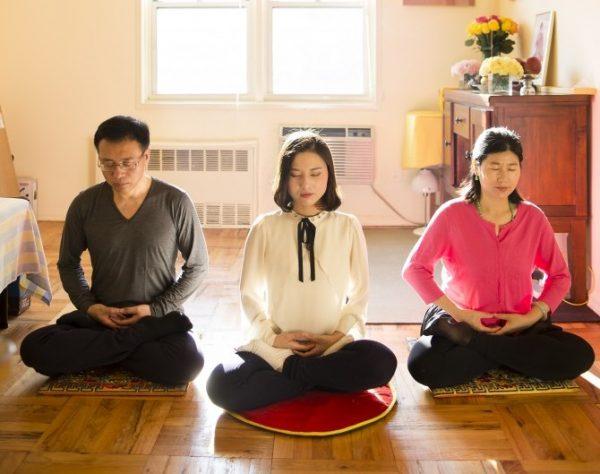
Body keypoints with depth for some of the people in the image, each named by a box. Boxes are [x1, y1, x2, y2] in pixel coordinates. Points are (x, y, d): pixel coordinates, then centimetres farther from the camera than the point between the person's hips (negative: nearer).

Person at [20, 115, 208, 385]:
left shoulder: (175, 203, -8)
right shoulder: (85, 205, -2)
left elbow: (197, 266, 2)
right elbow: (68, 263, 13)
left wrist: (156, 309, -9)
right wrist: (88, 305, -5)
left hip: (158, 318, -2)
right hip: (100, 318, 2)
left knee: (187, 364, -34)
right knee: (33, 349, -25)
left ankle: (100, 352, -9)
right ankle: (141, 338, -14)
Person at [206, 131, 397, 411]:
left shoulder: (348, 226, 4)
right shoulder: (265, 227, 3)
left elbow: (360, 293, 8)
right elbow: (249, 293, 7)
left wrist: (339, 336, -7)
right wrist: (271, 336, -7)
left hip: (332, 346, 1)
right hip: (277, 345, 0)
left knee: (381, 362, -31)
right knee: (221, 384, -28)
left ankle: (288, 369, -12)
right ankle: (315, 379, -12)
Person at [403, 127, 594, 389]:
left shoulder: (533, 217, 0)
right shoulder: (452, 214, -7)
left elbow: (559, 275, 8)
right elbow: (413, 268, -8)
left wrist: (533, 316, -9)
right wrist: (458, 314, -14)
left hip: (521, 328, 3)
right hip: (462, 325, -3)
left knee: (580, 355, -24)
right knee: (422, 365, -33)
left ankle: (469, 342, -14)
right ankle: (512, 357, -11)